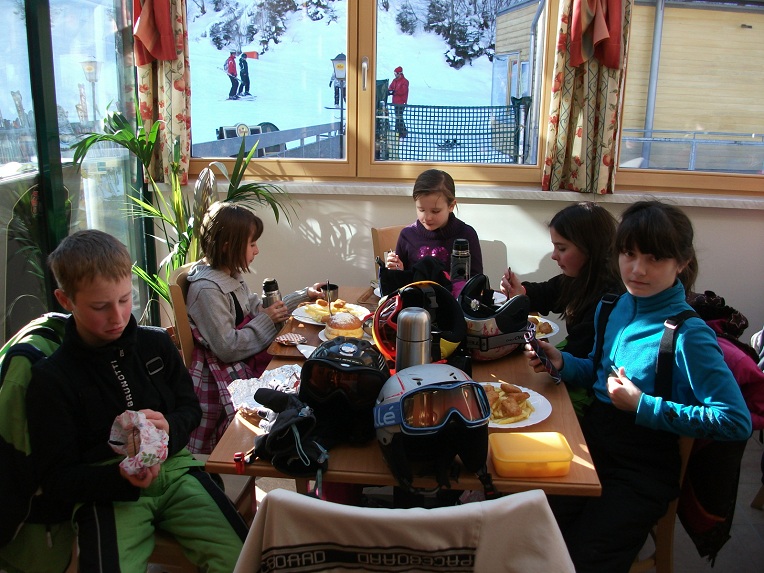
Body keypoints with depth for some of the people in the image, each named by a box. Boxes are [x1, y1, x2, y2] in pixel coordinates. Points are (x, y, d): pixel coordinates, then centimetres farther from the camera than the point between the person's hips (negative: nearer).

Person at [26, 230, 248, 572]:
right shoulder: (51, 379, -3)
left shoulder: (157, 343, 6)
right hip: (105, 489, -2)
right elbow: (57, 479, -2)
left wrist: (170, 428, -9)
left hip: (173, 468, 2)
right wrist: (122, 477, -21)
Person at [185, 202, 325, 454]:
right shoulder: (207, 289, -23)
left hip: (244, 363, 9)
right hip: (221, 379, -9)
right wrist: (266, 320, -15)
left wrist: (304, 295, 14)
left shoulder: (231, 275, 7)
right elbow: (227, 348, -24)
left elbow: (258, 309, 18)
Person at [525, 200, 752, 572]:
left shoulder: (688, 335, -18)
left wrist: (643, 406, -20)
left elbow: (737, 422, -21)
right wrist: (562, 363, -4)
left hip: (641, 472, -5)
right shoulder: (615, 308, 2)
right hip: (591, 443, 6)